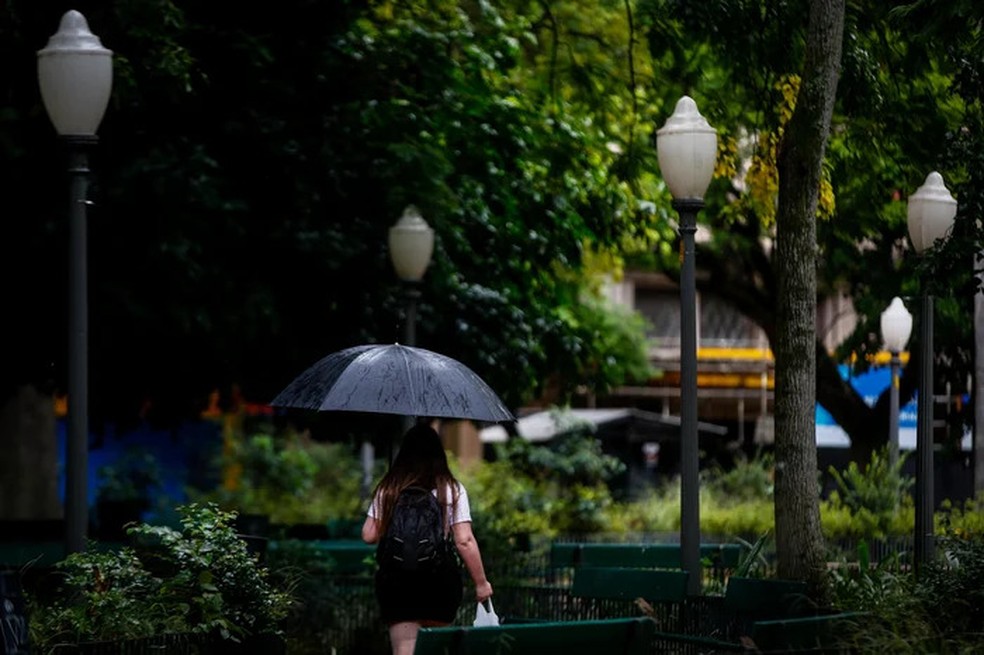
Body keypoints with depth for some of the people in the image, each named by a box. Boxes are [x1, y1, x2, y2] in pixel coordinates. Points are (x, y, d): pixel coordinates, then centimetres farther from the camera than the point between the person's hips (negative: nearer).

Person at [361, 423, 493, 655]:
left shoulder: (387, 490, 3)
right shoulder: (452, 490, -2)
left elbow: (368, 536, 3)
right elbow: (464, 541, -7)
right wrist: (481, 582, -1)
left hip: (396, 578, 0)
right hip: (440, 575, 0)